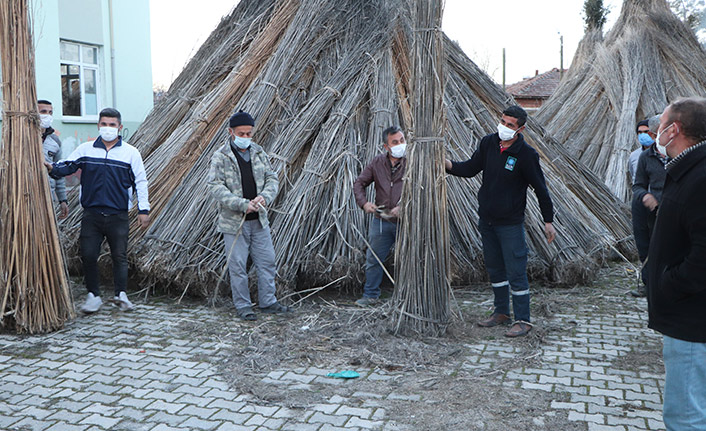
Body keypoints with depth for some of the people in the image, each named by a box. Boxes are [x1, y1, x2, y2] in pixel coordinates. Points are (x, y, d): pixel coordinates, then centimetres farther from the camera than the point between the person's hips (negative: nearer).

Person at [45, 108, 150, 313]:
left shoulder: (130, 152, 3)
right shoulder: (85, 149, 7)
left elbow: (140, 181, 4)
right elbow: (67, 166, 8)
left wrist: (143, 210, 0)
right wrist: (52, 168, -16)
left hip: (118, 215, -1)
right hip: (91, 214, 2)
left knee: (119, 255, 2)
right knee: (88, 255, -1)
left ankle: (121, 294, 11)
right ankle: (93, 295, 11)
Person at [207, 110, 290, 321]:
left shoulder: (259, 153, 8)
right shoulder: (220, 157, -7)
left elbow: (272, 178, 8)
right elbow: (216, 187, -15)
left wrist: (265, 196, -14)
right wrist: (242, 204, -25)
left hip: (258, 220, 5)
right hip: (233, 222, -5)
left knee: (267, 261, 9)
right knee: (238, 266, 3)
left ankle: (268, 301, 23)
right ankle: (243, 306, 16)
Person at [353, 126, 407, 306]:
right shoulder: (377, 163, 4)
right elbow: (359, 183, 12)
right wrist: (364, 203, -4)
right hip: (381, 220, 3)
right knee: (373, 259, 10)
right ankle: (371, 295, 25)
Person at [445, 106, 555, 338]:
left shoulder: (526, 154, -14)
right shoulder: (488, 143, 0)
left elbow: (540, 188, -8)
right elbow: (470, 168, 7)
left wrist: (548, 221, -5)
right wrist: (447, 164, -11)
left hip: (511, 223, -6)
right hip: (486, 219, 6)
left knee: (515, 271, -3)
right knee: (494, 268, 15)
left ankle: (523, 320, 8)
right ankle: (501, 312, 29)